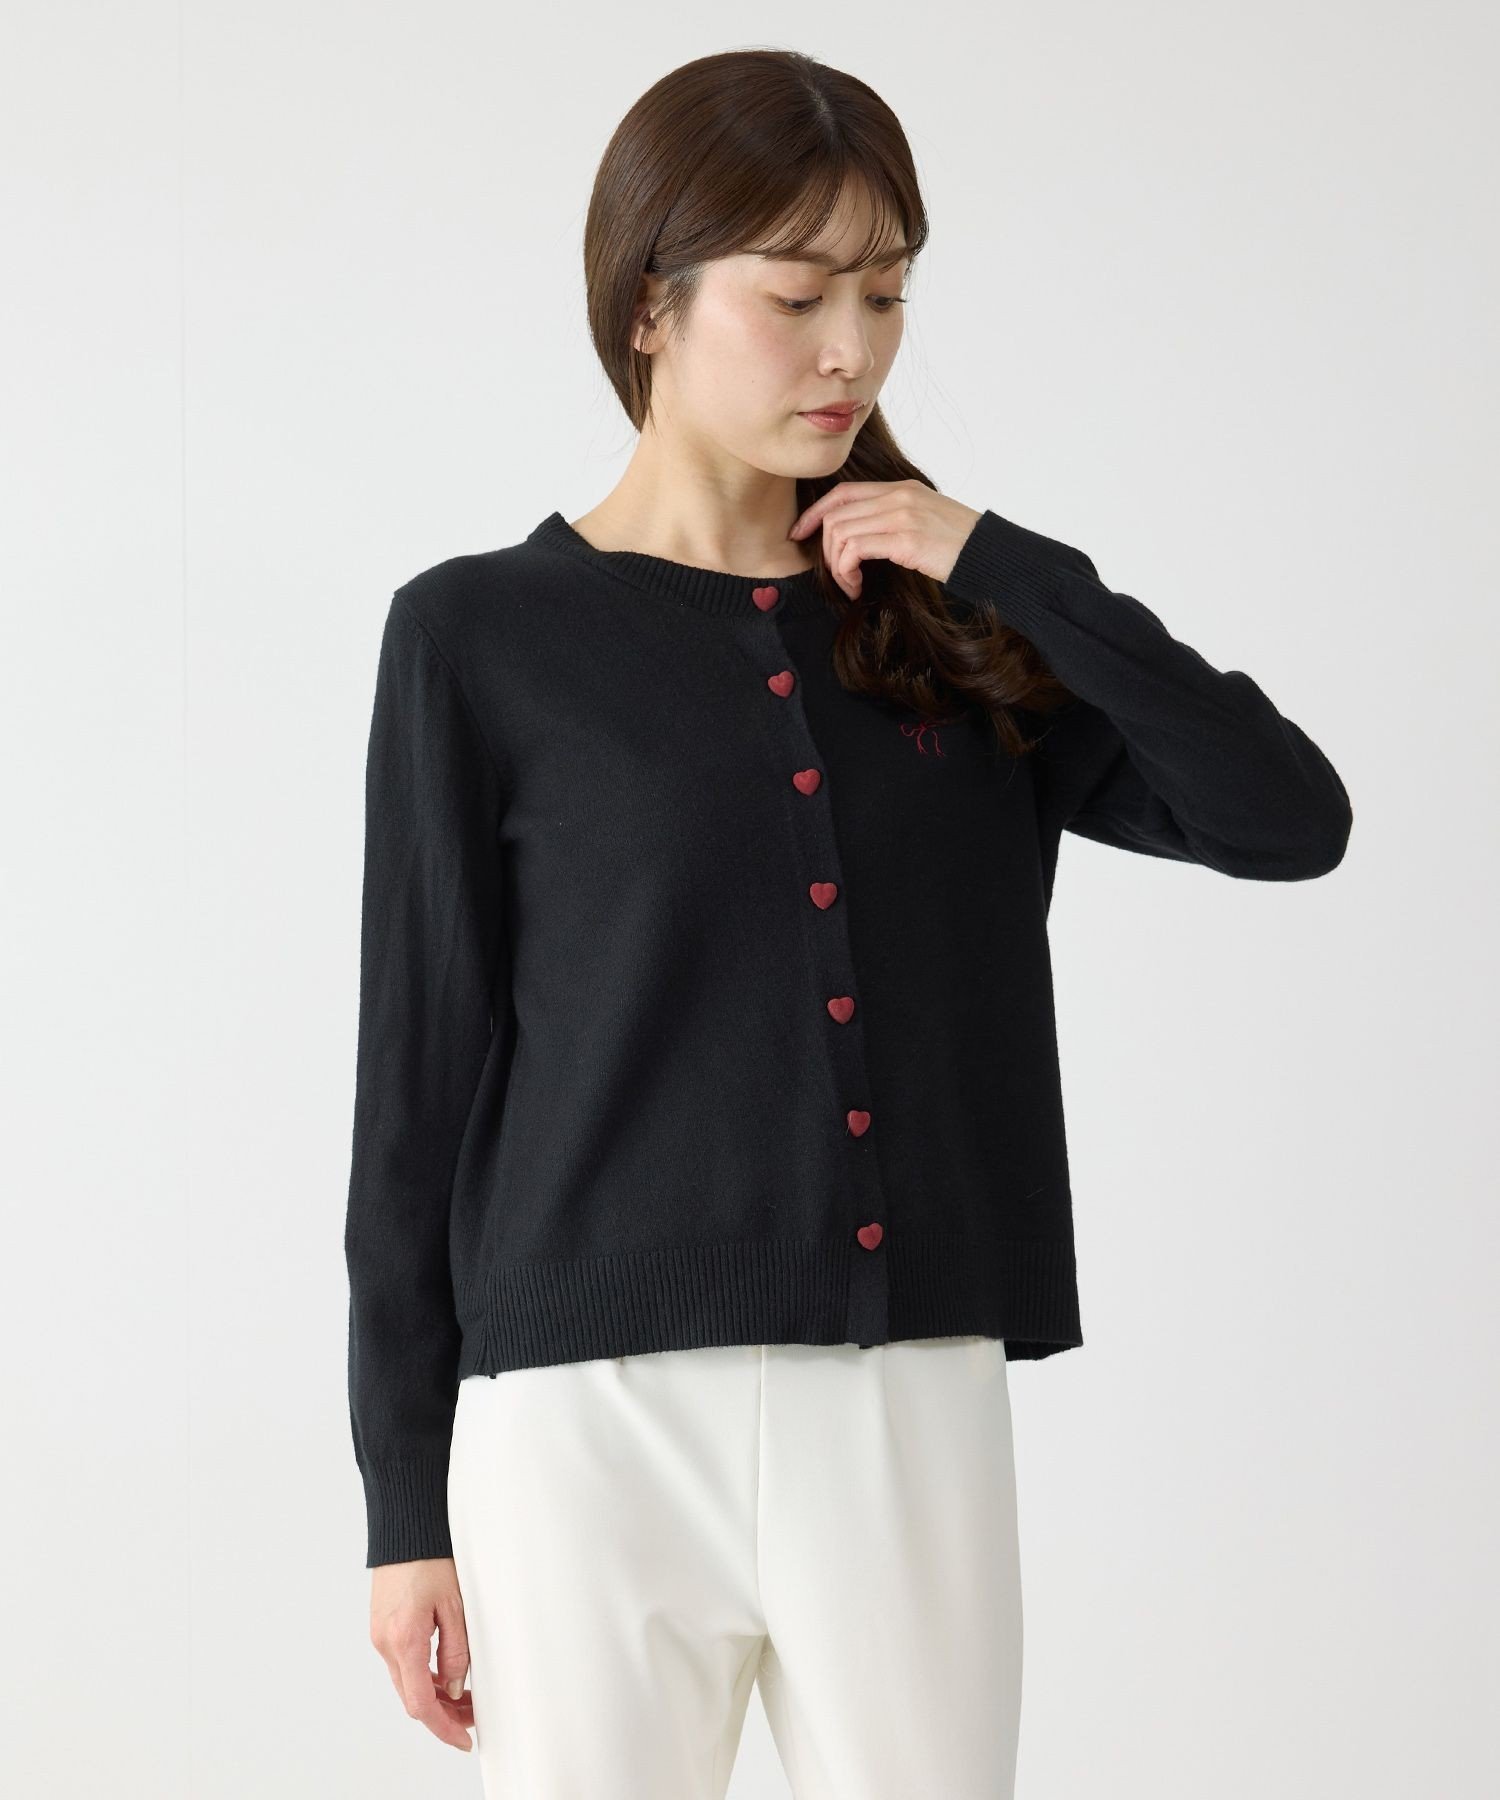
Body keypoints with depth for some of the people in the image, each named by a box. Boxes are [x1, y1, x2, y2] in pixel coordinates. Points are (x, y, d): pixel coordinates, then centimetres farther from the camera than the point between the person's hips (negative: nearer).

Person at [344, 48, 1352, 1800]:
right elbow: (421, 1082, 2)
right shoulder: (483, 639, 1)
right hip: (598, 1411, -3)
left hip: (914, 1410, 3)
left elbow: (1290, 819, -1)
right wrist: (406, 1505, 0)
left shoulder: (943, 631, 10)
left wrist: (1009, 572, -4)